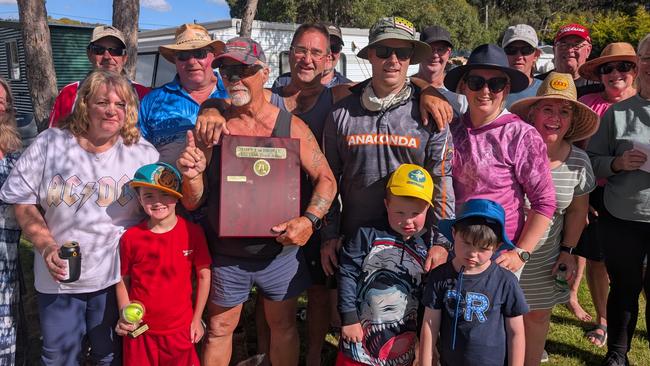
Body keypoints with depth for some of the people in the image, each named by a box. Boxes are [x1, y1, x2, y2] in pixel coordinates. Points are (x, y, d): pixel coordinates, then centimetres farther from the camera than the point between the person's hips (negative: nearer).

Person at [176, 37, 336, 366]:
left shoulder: (292, 127, -9)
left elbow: (326, 179, -4)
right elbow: (191, 203, -3)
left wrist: (309, 220, -21)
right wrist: (192, 176, -25)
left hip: (280, 251, 0)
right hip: (225, 254, 1)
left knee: (284, 326, 18)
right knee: (219, 330, 16)